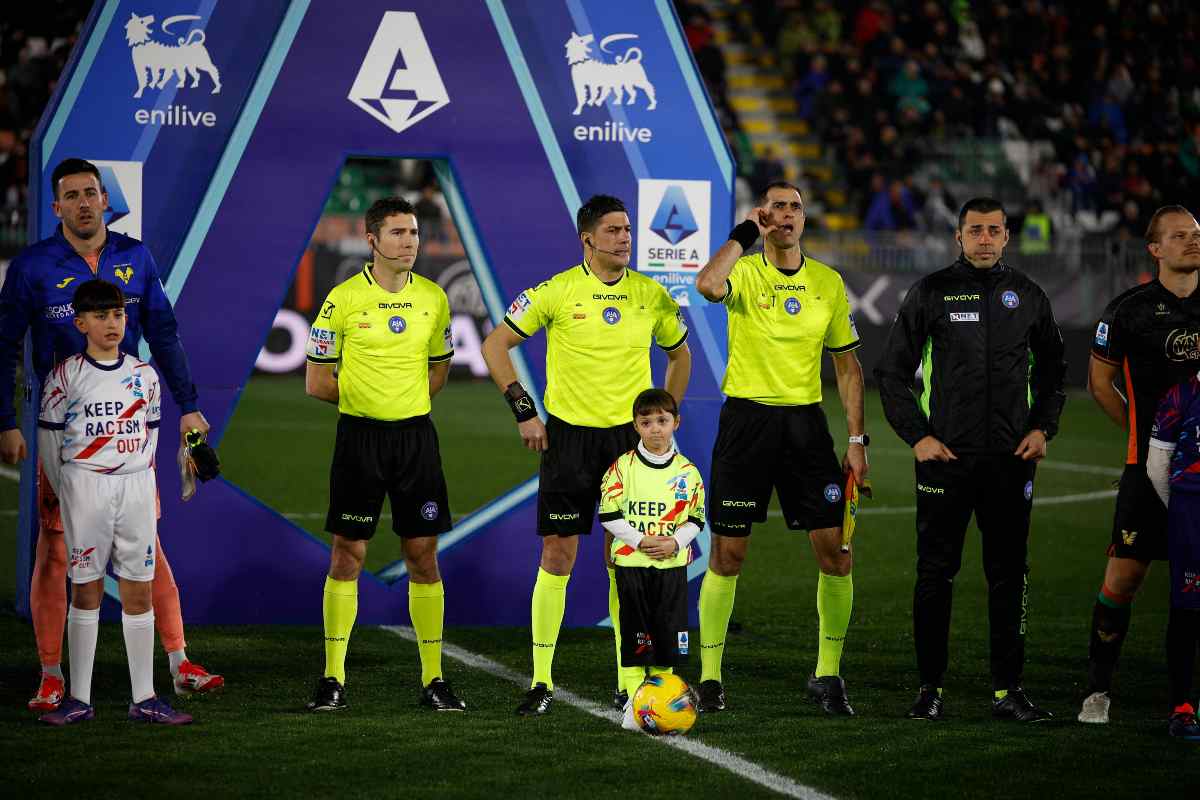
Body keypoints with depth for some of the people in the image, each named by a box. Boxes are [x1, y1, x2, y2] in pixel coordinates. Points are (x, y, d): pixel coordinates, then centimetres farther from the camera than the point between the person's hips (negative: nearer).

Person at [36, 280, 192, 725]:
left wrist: (141, 478, 10)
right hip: (85, 484, -3)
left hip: (136, 486, 3)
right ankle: (80, 700, 4)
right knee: (86, 590, 0)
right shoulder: (66, 376, -1)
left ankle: (144, 699, 5)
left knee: (139, 592, 2)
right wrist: (65, 493, 5)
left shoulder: (143, 375, 8)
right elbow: (49, 437, 3)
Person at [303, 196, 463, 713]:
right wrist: (366, 397, 1)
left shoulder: (433, 298, 5)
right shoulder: (343, 299, -5)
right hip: (360, 438, -3)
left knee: (423, 556, 4)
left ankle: (433, 680, 9)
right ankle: (333, 679, 8)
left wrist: (405, 398, 5)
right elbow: (317, 382, -1)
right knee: (347, 555, 0)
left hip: (416, 435, 3)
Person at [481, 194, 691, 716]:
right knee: (557, 557, -2)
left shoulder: (651, 296, 3)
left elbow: (679, 355, 20)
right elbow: (495, 345, 1)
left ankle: (629, 681, 11)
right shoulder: (557, 292, -6)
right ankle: (542, 682, 4)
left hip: (630, 437, 2)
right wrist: (523, 411, -4)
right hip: (568, 435, -2)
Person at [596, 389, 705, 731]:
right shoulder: (622, 467, -3)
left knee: (668, 636, 3)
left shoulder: (687, 471, 4)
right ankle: (633, 701, 2)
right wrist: (641, 540, -14)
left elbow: (695, 519, 8)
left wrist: (675, 542, -10)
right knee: (635, 636, -2)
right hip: (631, 562, -2)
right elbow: (609, 514, -4)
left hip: (673, 564, 2)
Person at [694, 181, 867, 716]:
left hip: (806, 421, 3)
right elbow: (708, 285, -29)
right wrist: (745, 233, -16)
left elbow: (847, 364, 13)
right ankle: (710, 678, 10)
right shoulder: (744, 271, -4)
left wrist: (856, 439, 6)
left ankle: (827, 675, 11)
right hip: (746, 420, -3)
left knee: (835, 551, -3)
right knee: (728, 554, 0)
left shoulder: (828, 283, 8)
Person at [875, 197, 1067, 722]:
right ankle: (931, 688, 7)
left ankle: (1008, 689, 9)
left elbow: (1052, 369, 19)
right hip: (945, 457, -2)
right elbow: (891, 372, 5)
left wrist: (1043, 428, 4)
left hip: (1011, 460, 2)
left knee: (1009, 575, 3)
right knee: (935, 574, 0)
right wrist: (916, 436, -5)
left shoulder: (1027, 296, 9)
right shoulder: (930, 293, 2)